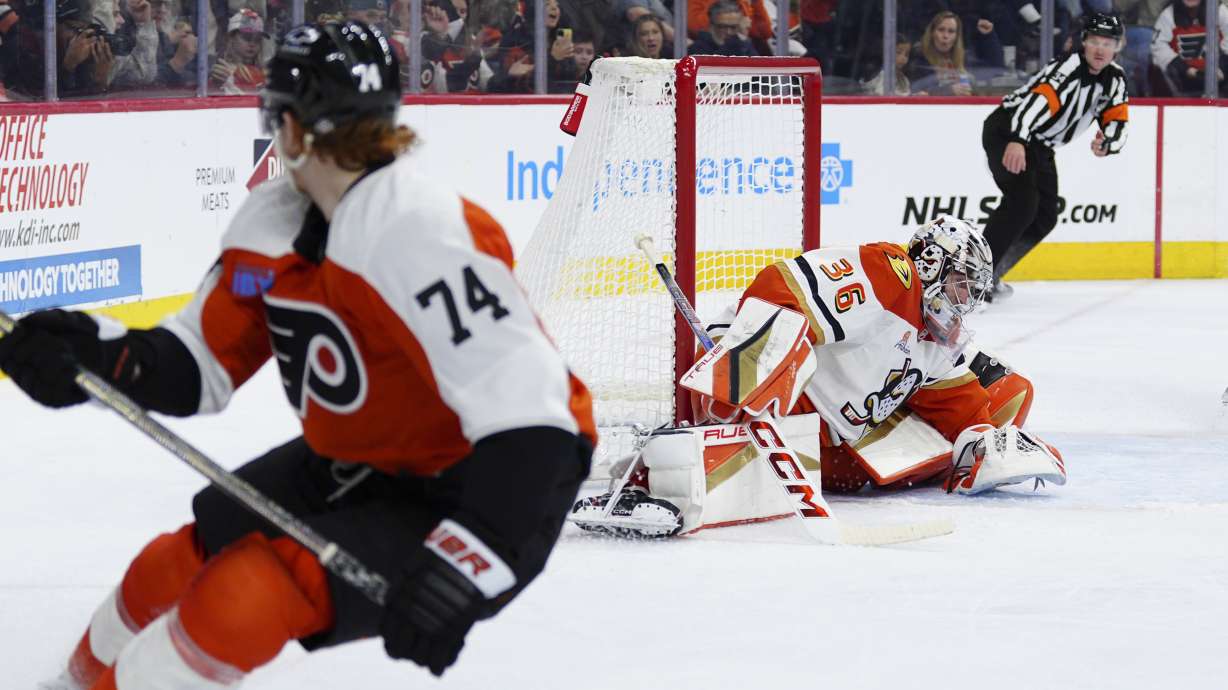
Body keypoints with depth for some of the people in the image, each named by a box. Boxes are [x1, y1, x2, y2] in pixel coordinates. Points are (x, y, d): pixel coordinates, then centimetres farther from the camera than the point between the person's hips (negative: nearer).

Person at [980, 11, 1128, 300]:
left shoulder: (1115, 79, 2)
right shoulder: (1069, 66, -24)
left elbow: (1117, 122, 1)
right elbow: (1037, 99, -39)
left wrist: (1107, 143, -24)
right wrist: (1017, 141, -55)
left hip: (1040, 146, 9)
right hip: (1006, 132, -9)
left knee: (1044, 218, 5)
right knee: (1022, 202, -25)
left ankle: (990, 276, 15)